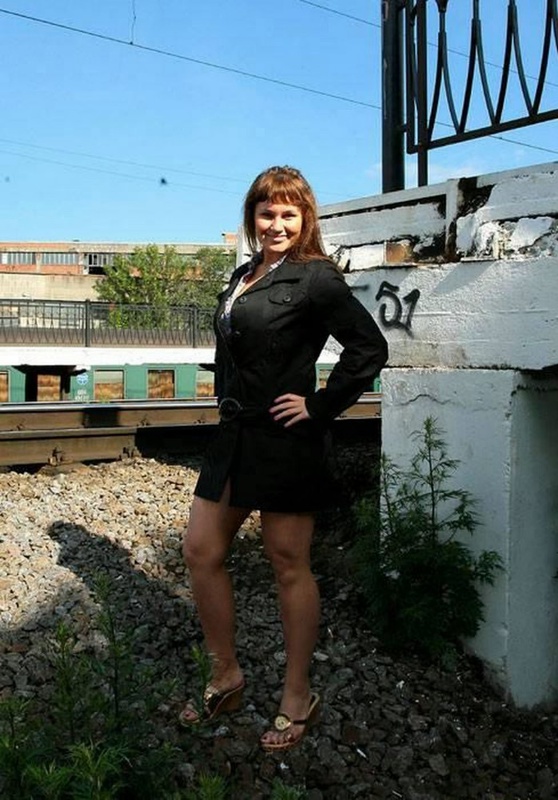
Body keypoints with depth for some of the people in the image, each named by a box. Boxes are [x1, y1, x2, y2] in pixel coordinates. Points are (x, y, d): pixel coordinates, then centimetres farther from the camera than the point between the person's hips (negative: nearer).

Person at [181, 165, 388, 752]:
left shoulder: (314, 277, -10)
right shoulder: (244, 275, 14)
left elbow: (369, 348, -16)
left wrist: (319, 407, -14)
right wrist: (227, 402, 15)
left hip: (285, 441, -8)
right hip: (236, 435, 8)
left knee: (289, 567, 5)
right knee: (200, 553, 11)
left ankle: (297, 698, 25)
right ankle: (225, 677, 31)